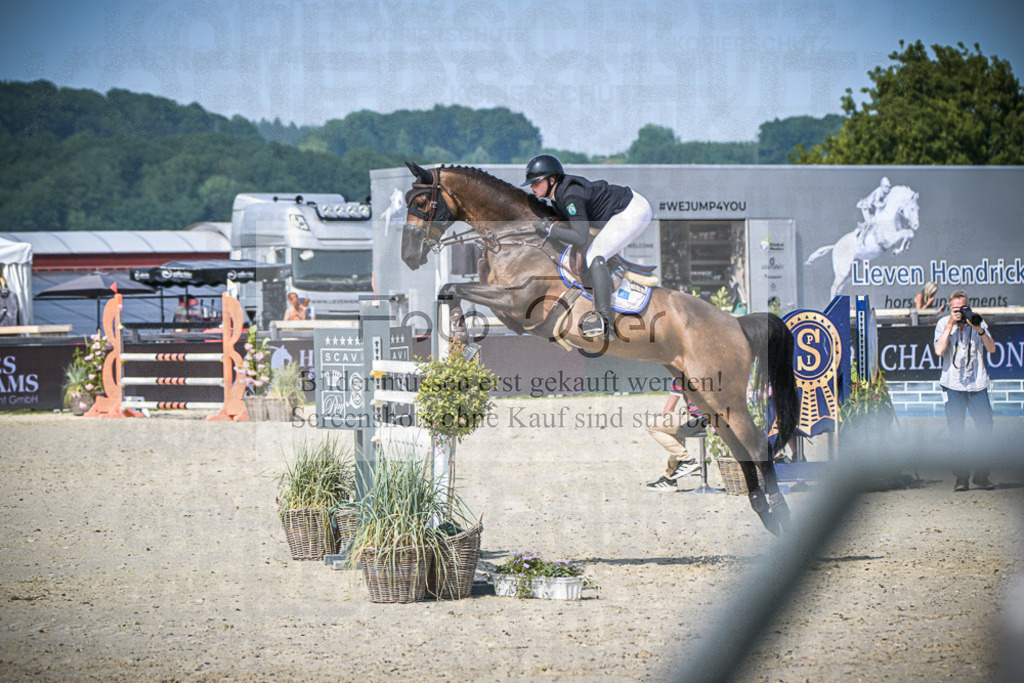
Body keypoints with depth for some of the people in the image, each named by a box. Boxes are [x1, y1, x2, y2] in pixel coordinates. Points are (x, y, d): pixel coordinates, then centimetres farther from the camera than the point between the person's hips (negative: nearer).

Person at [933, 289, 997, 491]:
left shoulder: (977, 321, 5)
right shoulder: (943, 323, 2)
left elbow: (991, 349, -1)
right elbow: (939, 350, -13)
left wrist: (980, 330, -16)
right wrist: (951, 324, -15)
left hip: (977, 383, 1)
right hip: (953, 384, -1)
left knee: (985, 429, -3)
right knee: (956, 433, -3)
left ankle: (981, 475, 9)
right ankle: (961, 477, 3)